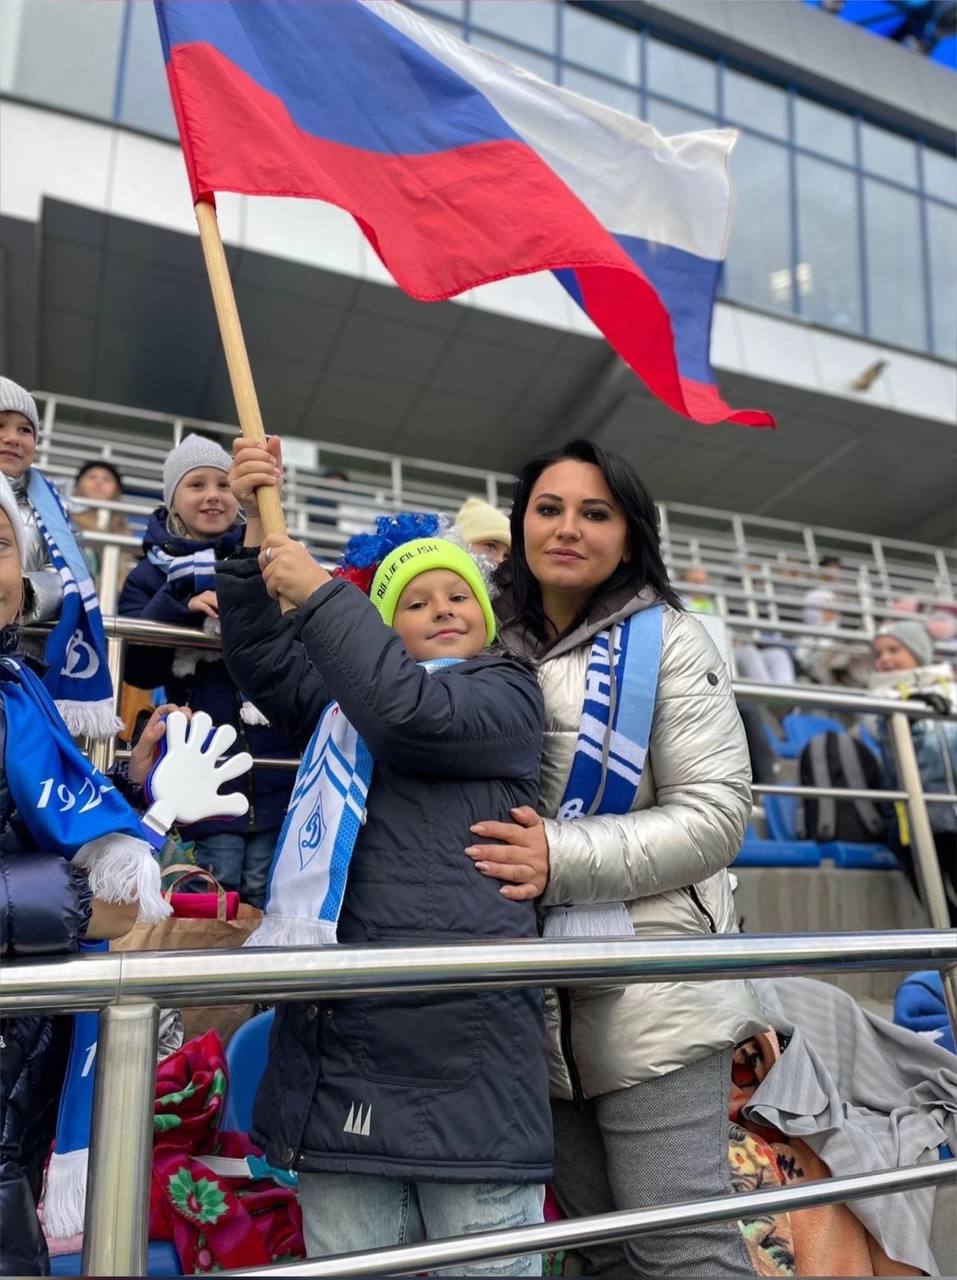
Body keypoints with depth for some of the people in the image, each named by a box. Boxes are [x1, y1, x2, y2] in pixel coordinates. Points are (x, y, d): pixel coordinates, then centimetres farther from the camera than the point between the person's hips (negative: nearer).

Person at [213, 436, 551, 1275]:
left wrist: (320, 593, -7)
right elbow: (262, 658, 12)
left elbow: (415, 714, -12)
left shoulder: (510, 695, 6)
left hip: (466, 1036, -4)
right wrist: (255, 531, 0)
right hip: (345, 1032, 5)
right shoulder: (342, 700, 23)